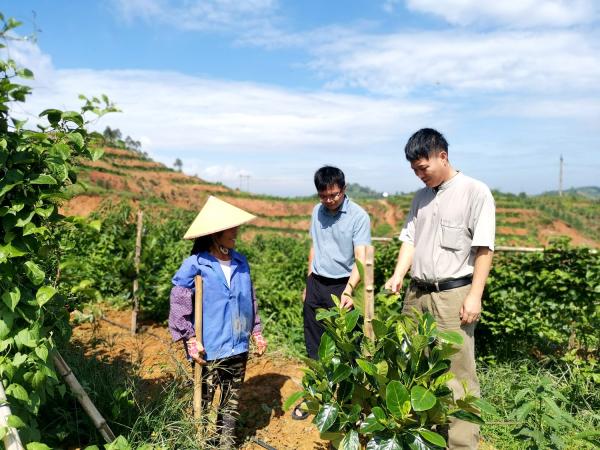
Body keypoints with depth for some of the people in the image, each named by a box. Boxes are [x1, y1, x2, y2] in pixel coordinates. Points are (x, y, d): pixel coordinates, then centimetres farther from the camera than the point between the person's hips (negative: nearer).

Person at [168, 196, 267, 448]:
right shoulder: (195, 265, -13)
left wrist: (256, 332, 13)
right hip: (209, 349, -5)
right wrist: (190, 340, -15)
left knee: (231, 400, 19)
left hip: (238, 347, 5)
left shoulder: (240, 262, 3)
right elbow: (179, 305, -12)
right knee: (204, 401, 11)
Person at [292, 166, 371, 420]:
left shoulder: (359, 217, -14)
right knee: (314, 344, 14)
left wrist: (348, 290, -36)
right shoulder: (317, 212, 5)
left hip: (342, 286, -5)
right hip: (316, 284, 5)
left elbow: (361, 259, -21)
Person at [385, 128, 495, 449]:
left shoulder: (475, 192, -6)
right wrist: (398, 276, -3)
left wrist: (474, 296, -13)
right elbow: (409, 239, 12)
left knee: (457, 374, -3)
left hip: (453, 294, -6)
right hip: (416, 293, 7)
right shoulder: (421, 197, 13)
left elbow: (483, 249, -9)